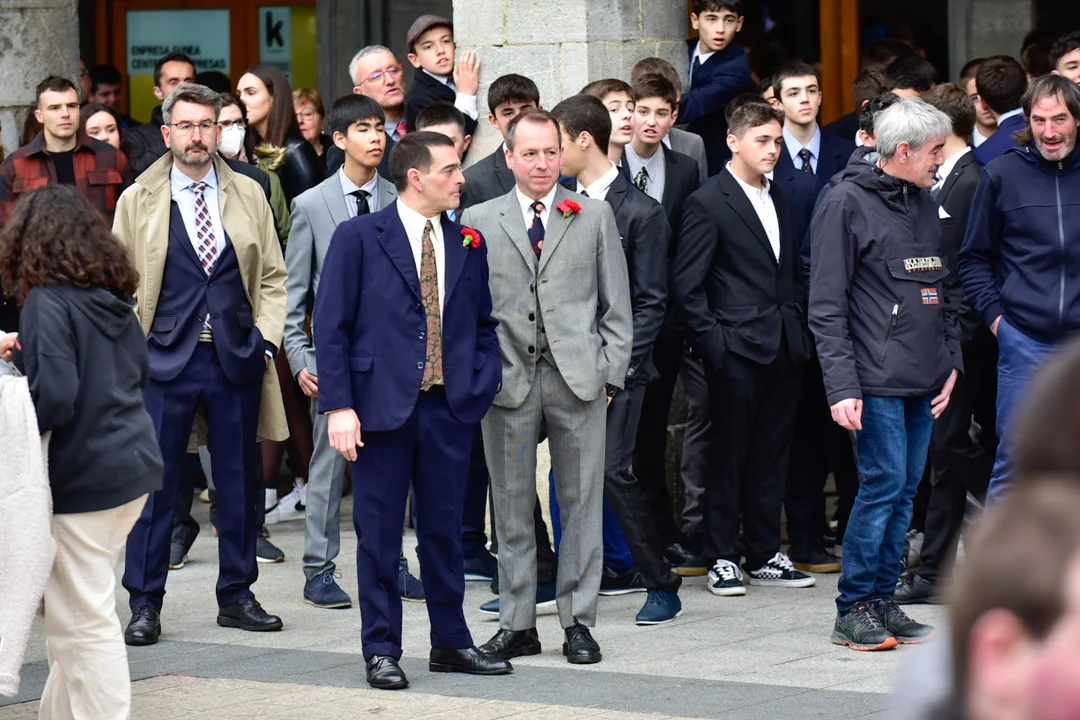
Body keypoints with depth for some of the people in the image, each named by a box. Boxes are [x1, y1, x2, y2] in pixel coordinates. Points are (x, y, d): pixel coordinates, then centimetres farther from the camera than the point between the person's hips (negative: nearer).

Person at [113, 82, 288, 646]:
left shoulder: (248, 196, 9)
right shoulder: (138, 200, 4)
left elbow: (273, 278, 12)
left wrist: (265, 336, -1)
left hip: (237, 356, 2)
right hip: (165, 357, -2)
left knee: (239, 478, 7)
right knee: (154, 481, -2)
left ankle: (236, 595, 18)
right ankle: (145, 603, 6)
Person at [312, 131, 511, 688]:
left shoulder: (468, 244, 10)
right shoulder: (358, 238, -4)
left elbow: (483, 325, 17)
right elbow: (330, 326, -6)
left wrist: (482, 386, 2)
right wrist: (338, 406, -13)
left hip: (450, 410, 4)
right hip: (383, 407, -4)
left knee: (445, 530, 10)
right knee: (379, 533, 2)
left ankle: (451, 642, 21)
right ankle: (382, 651, 10)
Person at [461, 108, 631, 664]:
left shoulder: (594, 217, 9)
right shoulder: (478, 221, 9)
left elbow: (616, 304, 8)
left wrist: (610, 373, 0)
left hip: (578, 378, 0)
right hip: (507, 381, 0)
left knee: (581, 502, 2)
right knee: (511, 506, 4)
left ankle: (577, 622, 9)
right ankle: (517, 624, 11)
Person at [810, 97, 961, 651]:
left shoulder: (925, 206, 16)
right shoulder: (846, 204, -7)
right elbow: (827, 307, -10)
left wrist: (951, 360, 12)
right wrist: (842, 385, -15)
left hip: (924, 379, 7)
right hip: (877, 378, -7)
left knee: (905, 489, 7)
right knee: (884, 483, -10)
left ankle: (882, 600, 13)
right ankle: (853, 611, -2)